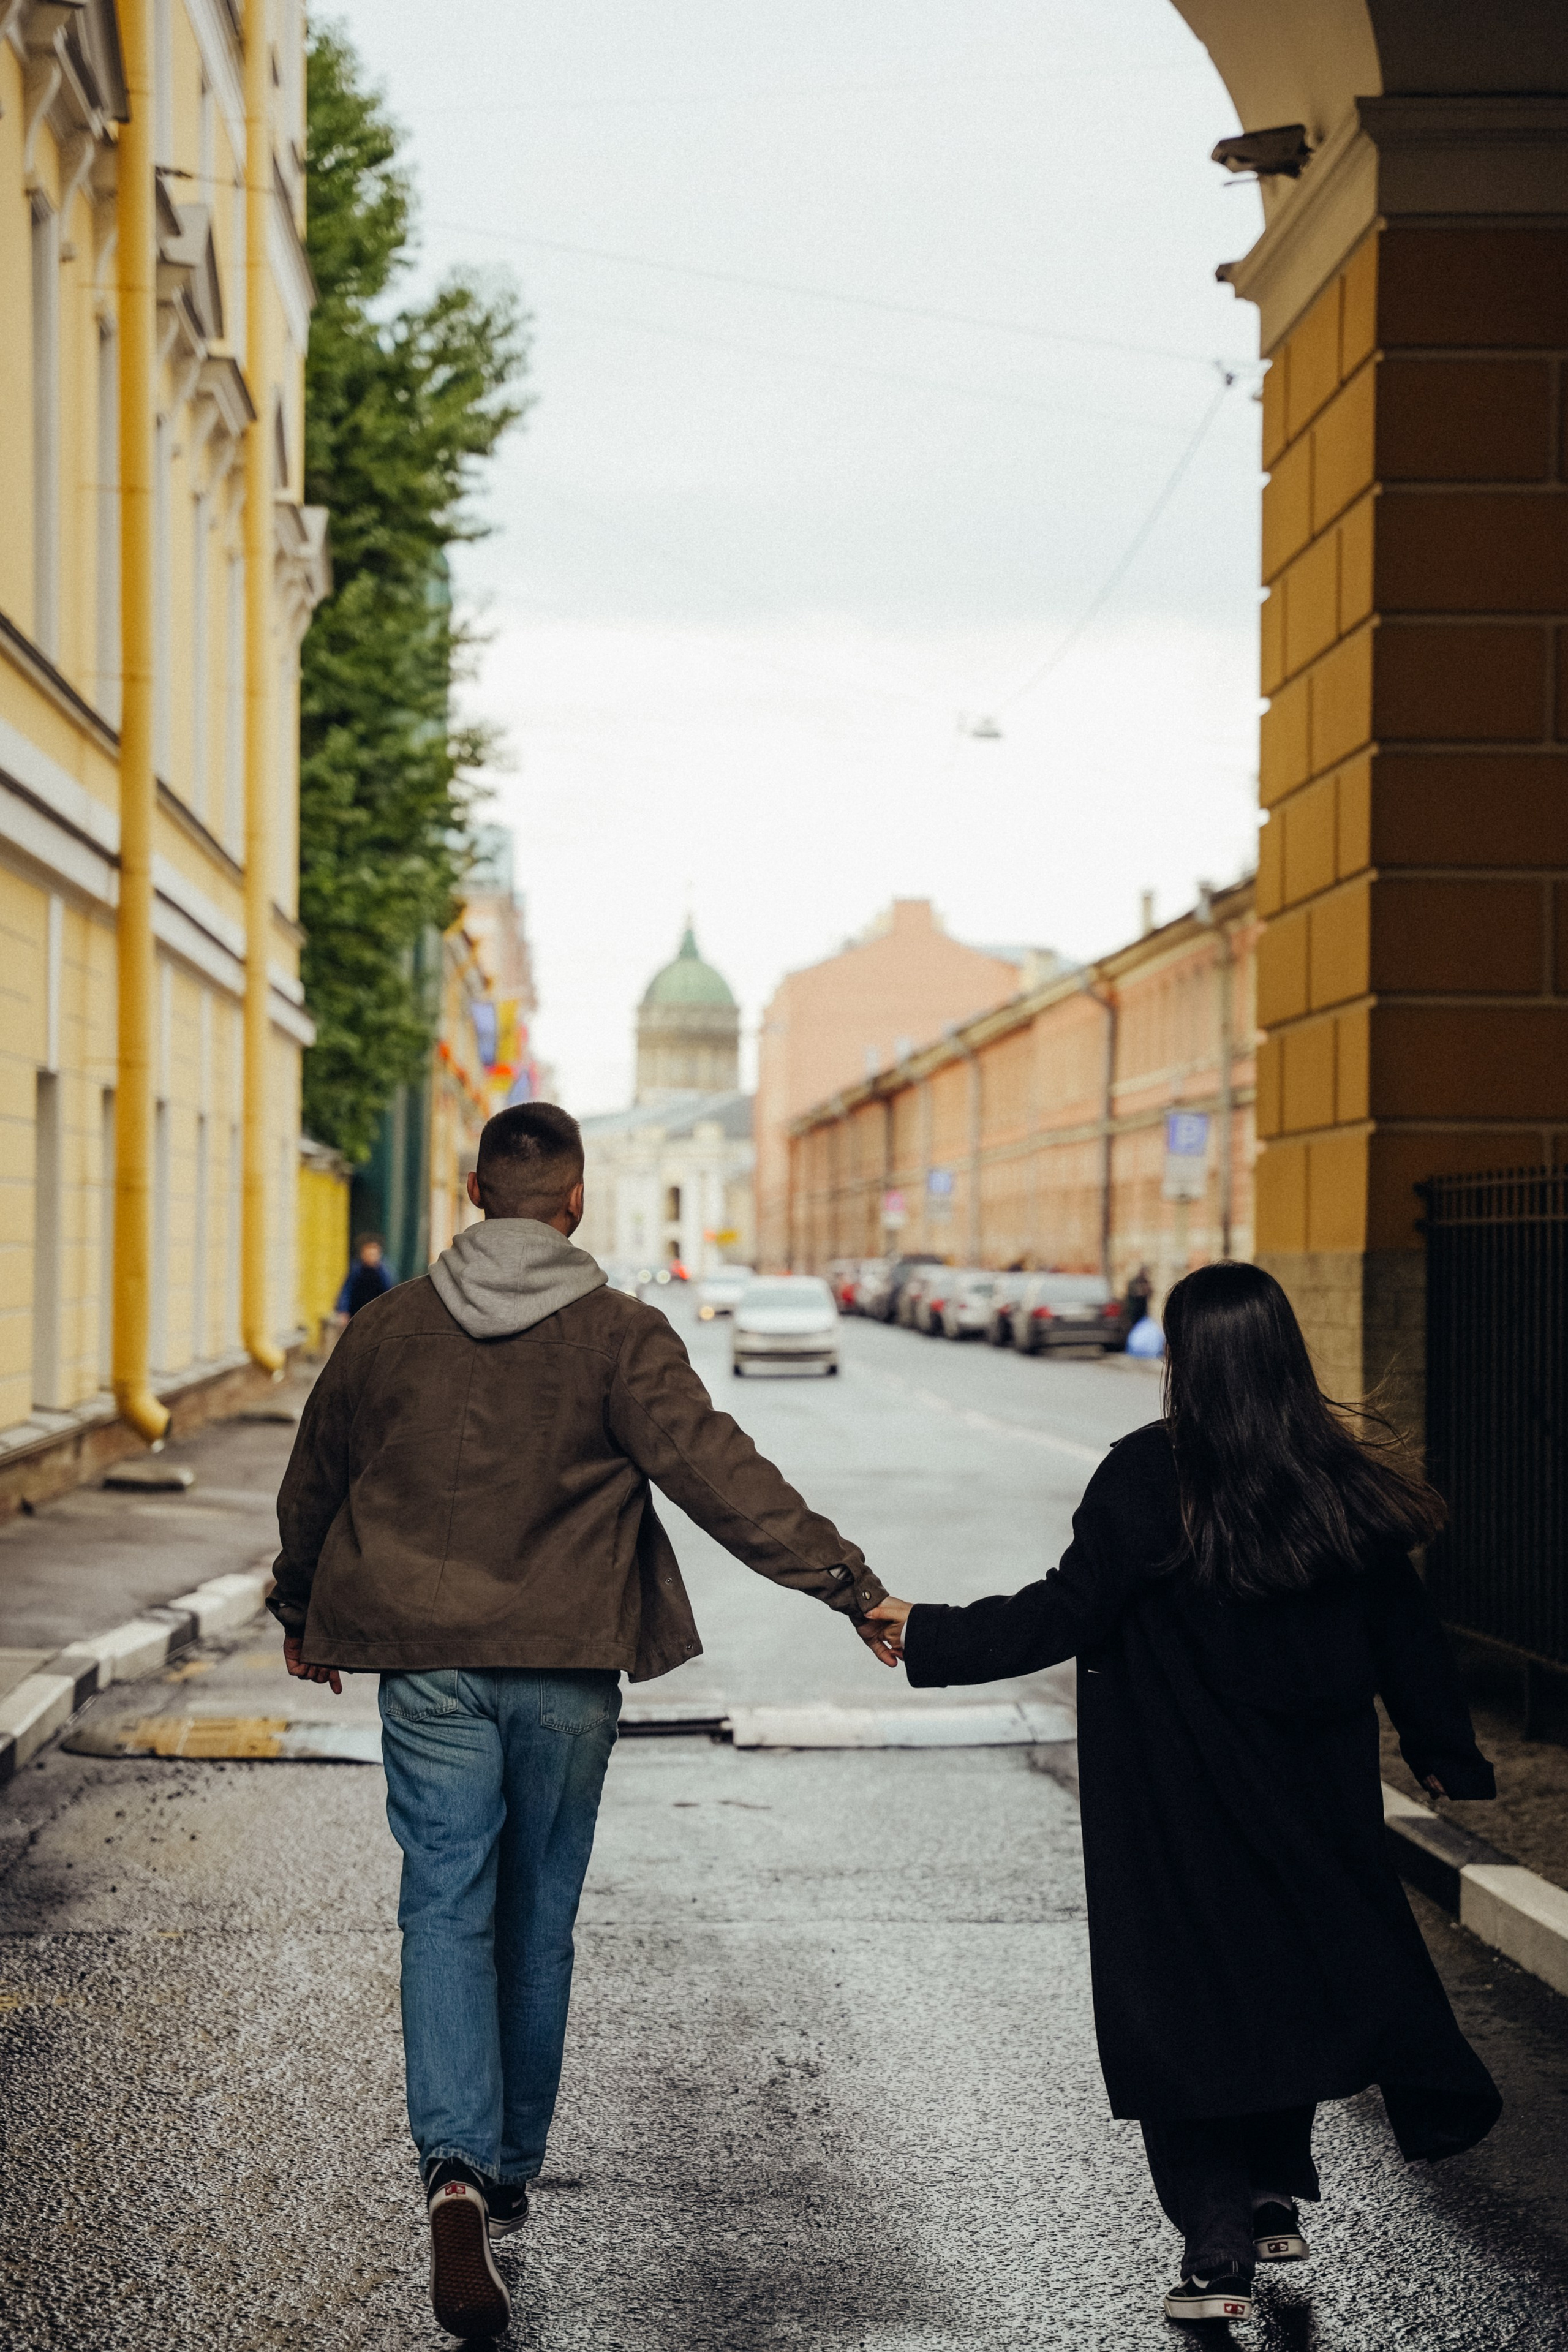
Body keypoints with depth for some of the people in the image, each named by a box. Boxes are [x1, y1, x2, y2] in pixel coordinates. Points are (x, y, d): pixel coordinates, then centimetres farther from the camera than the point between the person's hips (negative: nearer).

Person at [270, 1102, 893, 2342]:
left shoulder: (388, 1327, 2)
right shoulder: (620, 1335, -8)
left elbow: (314, 1484, 14)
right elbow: (721, 1473, -15)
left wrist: (304, 1615, 30)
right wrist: (852, 1585, -15)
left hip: (427, 1661, 1)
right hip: (566, 1667, -1)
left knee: (447, 1910, 0)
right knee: (538, 1920, 13)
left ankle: (458, 2169, -19)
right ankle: (511, 2172, 25)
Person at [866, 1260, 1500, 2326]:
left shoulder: (1149, 1478, -16)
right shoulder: (1347, 1472, -2)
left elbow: (1065, 1614, -17)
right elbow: (1404, 1628, 5)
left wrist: (930, 1637, -8)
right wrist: (1449, 1749, 17)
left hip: (1180, 1811, -4)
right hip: (1315, 1794, 4)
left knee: (1184, 2006, 4)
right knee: (1295, 1973, 20)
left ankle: (1219, 2250, 2)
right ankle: (1276, 2200, 27)